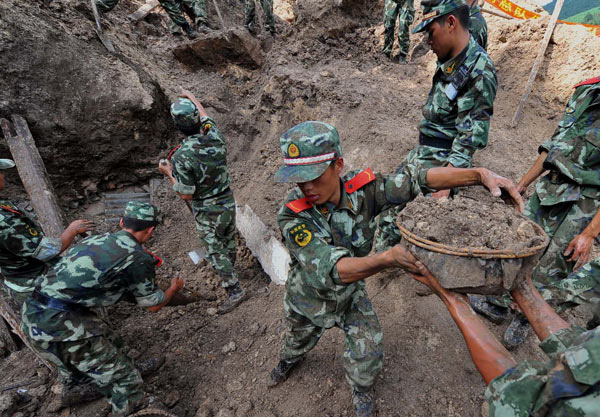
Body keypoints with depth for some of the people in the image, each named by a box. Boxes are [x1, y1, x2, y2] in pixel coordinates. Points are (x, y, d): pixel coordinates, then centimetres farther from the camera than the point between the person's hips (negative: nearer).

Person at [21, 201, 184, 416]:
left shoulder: (98, 239, 10)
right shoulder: (138, 258, -12)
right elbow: (153, 305, 3)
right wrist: (174, 287, 22)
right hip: (58, 325, -9)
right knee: (126, 381, 1)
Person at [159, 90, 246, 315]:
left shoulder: (181, 156, -25)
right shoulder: (214, 137, -11)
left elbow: (186, 195, -19)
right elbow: (205, 117, 13)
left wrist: (169, 173, -5)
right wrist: (192, 98, 30)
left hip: (207, 213, -6)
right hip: (228, 203, 6)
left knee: (216, 252, 10)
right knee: (229, 243, 25)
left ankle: (234, 290, 15)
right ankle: (229, 274, 50)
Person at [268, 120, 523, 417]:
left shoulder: (362, 189, -29)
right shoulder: (292, 216, -38)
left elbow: (419, 179, -30)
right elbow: (332, 270, -46)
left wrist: (480, 175, -42)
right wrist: (388, 259, -58)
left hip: (351, 293, 1)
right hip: (309, 298, 0)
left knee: (368, 352, 5)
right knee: (299, 340, 28)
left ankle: (360, 390, 43)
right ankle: (289, 360, 67)